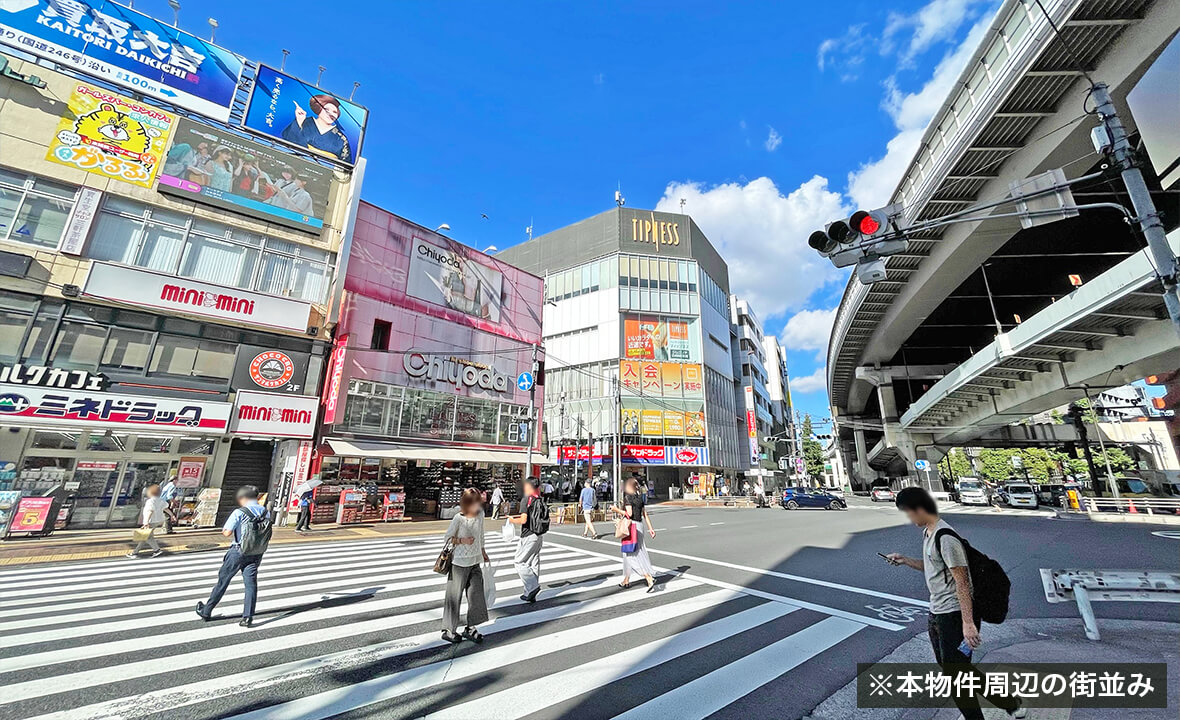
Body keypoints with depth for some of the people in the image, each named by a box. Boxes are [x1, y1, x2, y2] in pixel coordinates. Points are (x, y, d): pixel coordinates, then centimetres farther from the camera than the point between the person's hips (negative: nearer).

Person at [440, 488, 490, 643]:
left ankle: (470, 628, 26)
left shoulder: (480, 514, -3)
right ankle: (448, 630, 27)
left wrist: (483, 551, 21)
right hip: (459, 563, -5)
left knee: (476, 595, 9)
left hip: (475, 562, 5)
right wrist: (462, 540, -23)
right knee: (454, 596, 9)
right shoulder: (458, 518, -19)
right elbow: (446, 538, -8)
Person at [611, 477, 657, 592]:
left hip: (631, 526, -8)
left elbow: (629, 514, -19)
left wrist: (617, 510, -7)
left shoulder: (628, 497, -12)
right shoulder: (641, 497, 10)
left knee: (634, 555, -4)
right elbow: (645, 514, 10)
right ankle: (626, 580, 28)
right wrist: (651, 528, 11)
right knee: (629, 554, 18)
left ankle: (649, 579, -13)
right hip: (640, 525, 8)